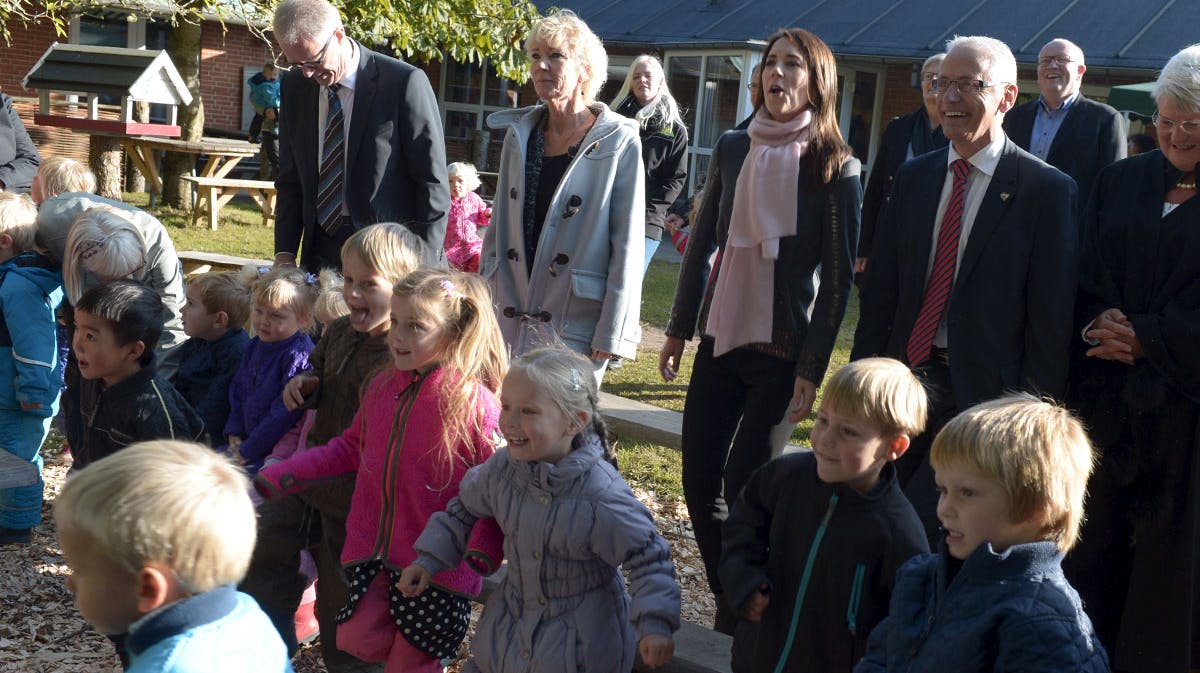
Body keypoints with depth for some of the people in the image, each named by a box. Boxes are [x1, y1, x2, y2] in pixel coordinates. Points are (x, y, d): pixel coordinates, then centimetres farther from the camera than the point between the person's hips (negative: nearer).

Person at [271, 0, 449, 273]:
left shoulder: (405, 83, -12)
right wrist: (285, 252, 2)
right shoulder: (294, 87, 6)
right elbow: (290, 179, 12)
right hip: (319, 252, 5)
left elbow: (432, 183, -10)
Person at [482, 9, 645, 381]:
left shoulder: (618, 142, -7)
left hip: (575, 329, -4)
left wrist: (612, 334, -11)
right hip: (509, 321, 5)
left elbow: (627, 245, -8)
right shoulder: (519, 134, 8)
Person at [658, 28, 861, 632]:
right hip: (719, 339, 5)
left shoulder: (836, 168, -7)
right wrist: (679, 328, 14)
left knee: (744, 485, -3)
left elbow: (838, 278, -7)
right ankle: (728, 601, 24)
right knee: (699, 481, 5)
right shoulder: (732, 149, 5)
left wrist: (811, 369, -9)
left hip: (781, 352, -4)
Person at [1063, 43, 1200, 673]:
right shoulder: (1121, 180, 10)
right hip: (1106, 398, 4)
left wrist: (1147, 337, -13)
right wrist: (1100, 327, -8)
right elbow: (1085, 274, 10)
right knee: (1094, 538, 9)